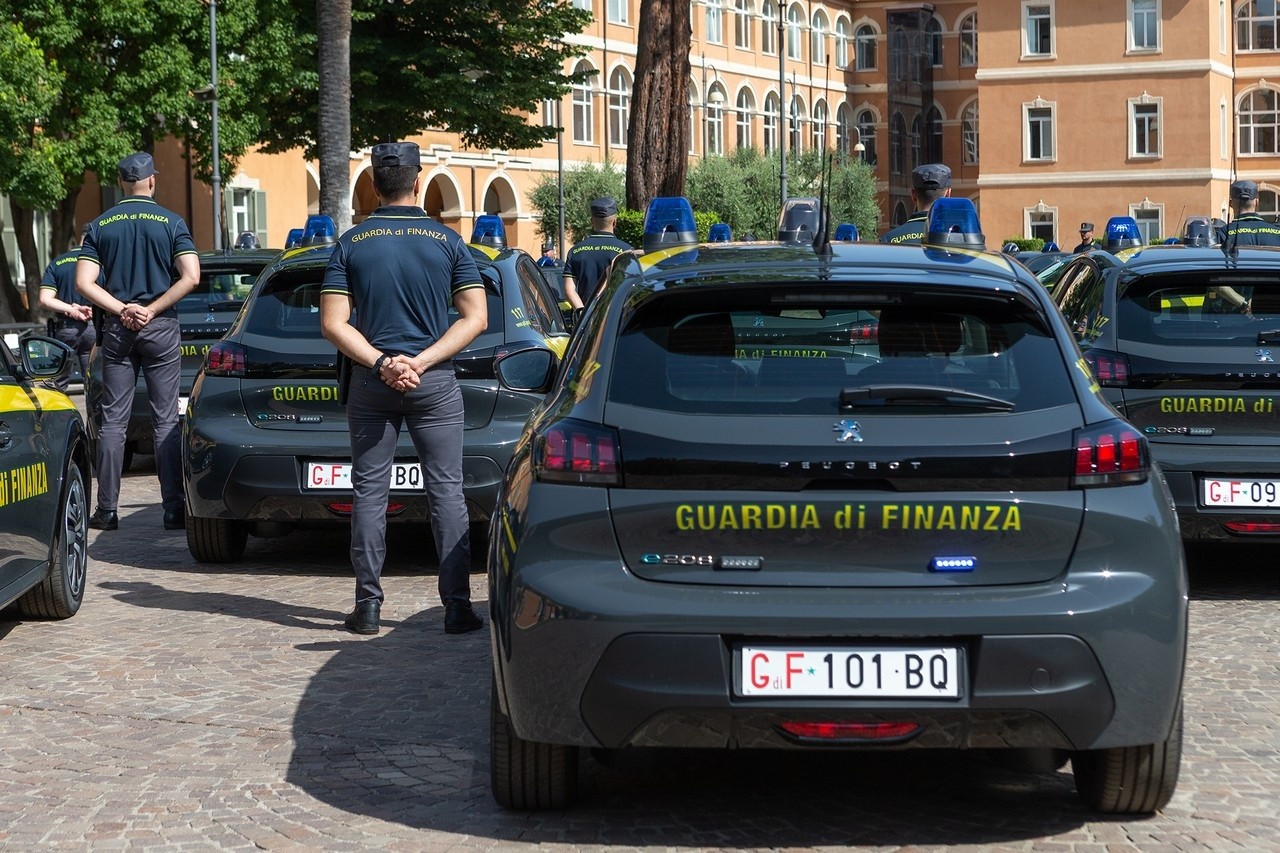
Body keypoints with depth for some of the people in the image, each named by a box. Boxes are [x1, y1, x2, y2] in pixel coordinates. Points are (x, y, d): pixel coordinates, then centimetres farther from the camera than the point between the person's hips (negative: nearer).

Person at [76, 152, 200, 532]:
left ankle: (106, 510, 4)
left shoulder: (100, 226, 4)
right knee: (166, 420, 1)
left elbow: (84, 282, -4)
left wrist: (121, 310, -6)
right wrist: (152, 310, -9)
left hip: (116, 329, 2)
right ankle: (174, 509, -2)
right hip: (161, 329, -2)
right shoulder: (171, 223, -2)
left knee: (113, 420, 5)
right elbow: (190, 276, -12)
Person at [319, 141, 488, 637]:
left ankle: (368, 605, 6)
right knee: (446, 492, 2)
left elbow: (334, 323, -4)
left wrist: (379, 363, -8)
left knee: (369, 493, 7)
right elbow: (475, 319, -4)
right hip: (435, 383, -1)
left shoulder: (351, 243, 2)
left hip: (371, 384, 1)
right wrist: (422, 361, -8)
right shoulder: (447, 241, 1)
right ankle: (457, 606, -1)